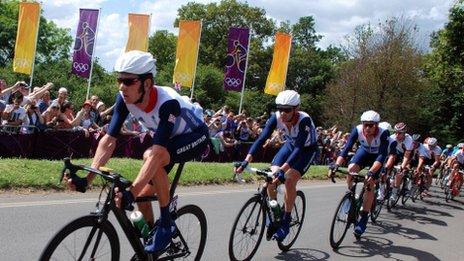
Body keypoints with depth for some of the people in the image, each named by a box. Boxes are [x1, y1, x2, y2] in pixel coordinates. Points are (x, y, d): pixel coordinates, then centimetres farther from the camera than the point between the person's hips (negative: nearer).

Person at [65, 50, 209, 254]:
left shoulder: (167, 103, -38)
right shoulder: (124, 98, -20)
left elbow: (156, 153, -46)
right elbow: (109, 140, -21)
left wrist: (131, 192, -54)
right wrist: (87, 178, -30)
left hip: (196, 137, -6)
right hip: (169, 139, 7)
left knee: (151, 155, -34)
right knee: (143, 196, -1)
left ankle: (166, 223, -19)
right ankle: (150, 234, 27)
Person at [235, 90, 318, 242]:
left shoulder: (304, 120, -36)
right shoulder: (276, 117, -24)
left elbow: (299, 147, -43)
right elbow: (262, 138, -29)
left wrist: (283, 170, -54)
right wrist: (246, 161, -41)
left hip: (307, 149, -4)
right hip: (290, 145, 5)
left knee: (289, 179, -24)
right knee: (271, 176, -14)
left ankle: (285, 222, -9)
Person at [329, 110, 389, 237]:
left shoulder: (383, 133, -35)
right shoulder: (357, 130, -29)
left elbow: (382, 155, -40)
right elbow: (347, 148, -33)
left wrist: (371, 172, -53)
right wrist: (336, 165, -47)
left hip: (377, 156, -2)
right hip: (364, 151, 2)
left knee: (369, 184, -13)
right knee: (351, 169, -26)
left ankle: (363, 218, -3)